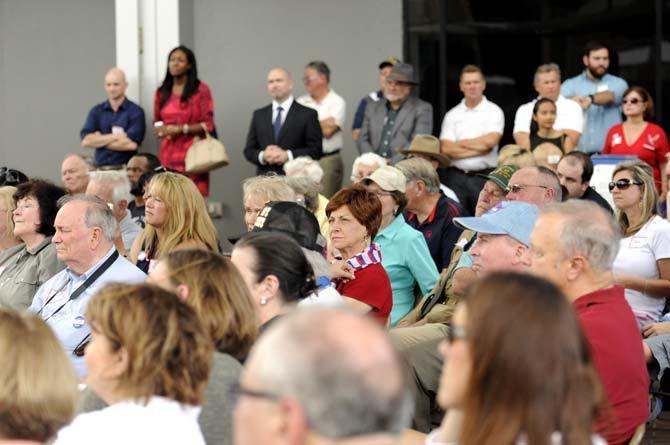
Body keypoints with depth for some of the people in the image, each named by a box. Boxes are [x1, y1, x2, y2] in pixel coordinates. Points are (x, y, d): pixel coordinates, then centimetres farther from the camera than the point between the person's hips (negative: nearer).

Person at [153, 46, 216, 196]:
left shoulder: (201, 90, 1)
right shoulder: (161, 92, 15)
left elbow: (208, 124, -3)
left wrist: (181, 129, -12)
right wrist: (162, 130, 0)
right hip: (168, 154, 4)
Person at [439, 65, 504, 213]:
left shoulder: (494, 111, 3)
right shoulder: (452, 115, 10)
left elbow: (491, 140, -13)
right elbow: (445, 149, 0)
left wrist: (460, 143, -2)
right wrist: (478, 148, -7)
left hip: (485, 177, -2)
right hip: (456, 177, 2)